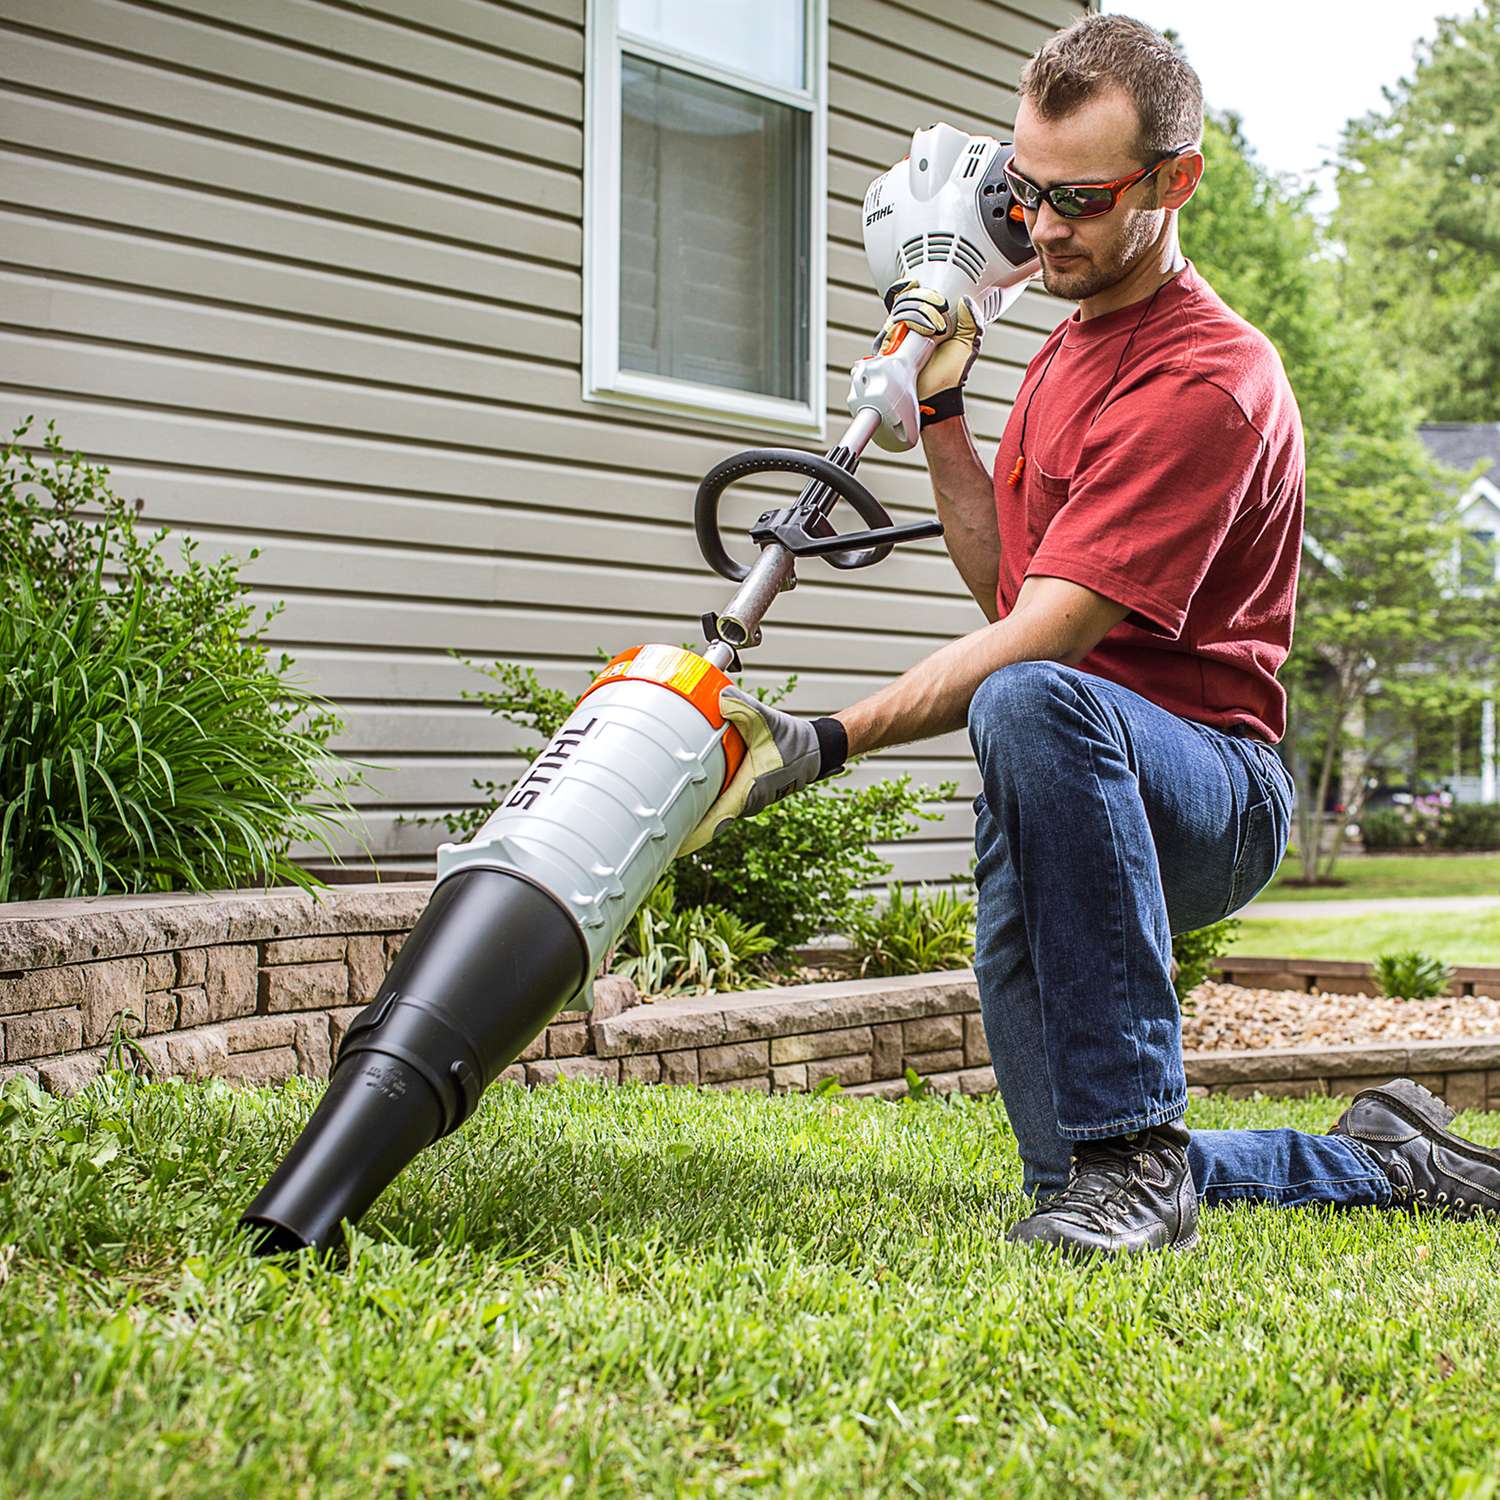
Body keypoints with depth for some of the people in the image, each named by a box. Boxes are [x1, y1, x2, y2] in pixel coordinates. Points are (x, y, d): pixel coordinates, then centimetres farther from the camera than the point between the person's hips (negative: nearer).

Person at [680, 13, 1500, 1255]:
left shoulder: (1206, 379, -16)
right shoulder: (1070, 348, 16)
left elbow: (1043, 635, -26)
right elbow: (1004, 586, 16)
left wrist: (829, 743, -34)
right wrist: (942, 409, 6)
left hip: (1210, 793, -9)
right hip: (1065, 806, 9)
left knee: (1030, 704, -42)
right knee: (1067, 1182, 6)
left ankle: (1136, 1151, -37)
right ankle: (1385, 1163, 27)